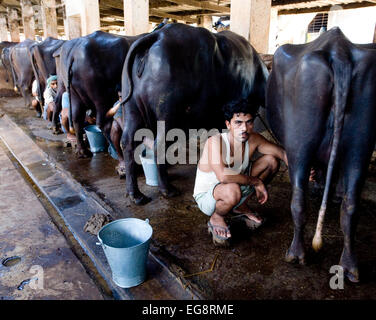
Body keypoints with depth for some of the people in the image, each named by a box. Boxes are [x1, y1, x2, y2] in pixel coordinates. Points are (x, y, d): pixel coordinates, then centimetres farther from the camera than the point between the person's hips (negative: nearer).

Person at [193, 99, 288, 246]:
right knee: (232, 189, -43)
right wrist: (256, 181, -33)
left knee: (271, 160, -3)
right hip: (206, 196, -6)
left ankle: (241, 207, 12)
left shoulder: (253, 139, -12)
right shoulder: (215, 141, -31)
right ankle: (216, 219, -5)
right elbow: (223, 175, -45)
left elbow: (282, 152, -5)